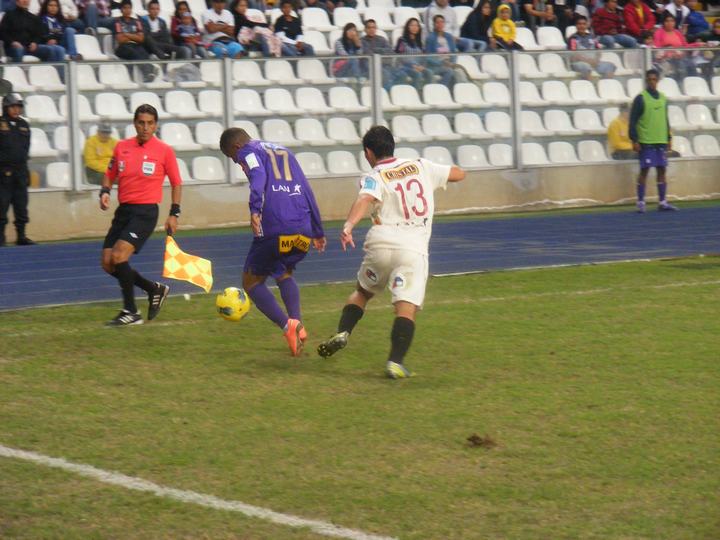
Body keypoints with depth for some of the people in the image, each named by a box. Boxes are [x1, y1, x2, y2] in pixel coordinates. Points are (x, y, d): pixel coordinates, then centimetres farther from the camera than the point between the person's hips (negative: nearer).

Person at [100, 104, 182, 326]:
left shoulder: (164, 151, -3)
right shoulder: (122, 147, 8)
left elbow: (176, 183, 5)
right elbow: (110, 174, 19)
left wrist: (174, 214, 0)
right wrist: (105, 192, -1)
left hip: (146, 212, -6)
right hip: (123, 210, 6)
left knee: (118, 256, -20)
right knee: (108, 263, 1)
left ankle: (131, 312, -8)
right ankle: (155, 289, 21)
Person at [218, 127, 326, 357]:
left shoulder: (248, 151, 7)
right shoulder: (284, 151, 27)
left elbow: (258, 176, -16)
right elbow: (307, 191, 27)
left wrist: (255, 210, -32)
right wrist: (318, 232, 33)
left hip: (274, 229, -6)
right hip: (303, 230, 6)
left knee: (252, 281, 12)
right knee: (284, 273, 30)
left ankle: (288, 325, -10)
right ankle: (298, 324, 7)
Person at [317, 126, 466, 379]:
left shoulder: (373, 177, 5)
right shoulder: (421, 166, 15)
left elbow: (365, 199, -18)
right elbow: (459, 174, 25)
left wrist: (348, 226, -34)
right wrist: (434, 174, 43)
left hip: (380, 242, 0)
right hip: (414, 248, 0)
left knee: (362, 291, 26)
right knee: (407, 307, -7)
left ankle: (342, 332, 9)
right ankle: (396, 361, -22)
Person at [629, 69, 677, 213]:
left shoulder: (663, 98, 12)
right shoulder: (641, 98, -5)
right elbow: (633, 121, -7)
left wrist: (669, 138, 16)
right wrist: (634, 140, -12)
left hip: (661, 142, 5)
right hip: (646, 142, -5)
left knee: (661, 170, 5)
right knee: (644, 170, -4)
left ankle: (663, 202, 10)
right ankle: (641, 203, 2)